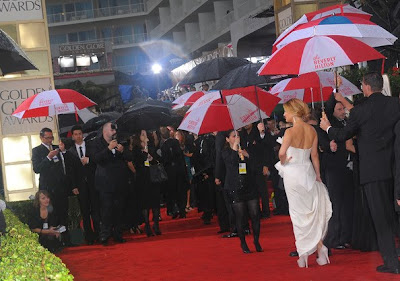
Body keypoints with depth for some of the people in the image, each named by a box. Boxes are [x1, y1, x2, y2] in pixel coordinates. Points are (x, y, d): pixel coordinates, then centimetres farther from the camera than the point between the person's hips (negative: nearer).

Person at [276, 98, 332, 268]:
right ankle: (320, 249, 8)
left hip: (292, 173, -5)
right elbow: (314, 155, 7)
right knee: (313, 212, 13)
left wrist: (283, 162, -9)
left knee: (299, 213, 5)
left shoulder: (291, 131, -16)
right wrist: (318, 175, 13)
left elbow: (282, 153, -29)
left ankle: (304, 254, 8)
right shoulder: (312, 130, 2)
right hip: (308, 172, 5)